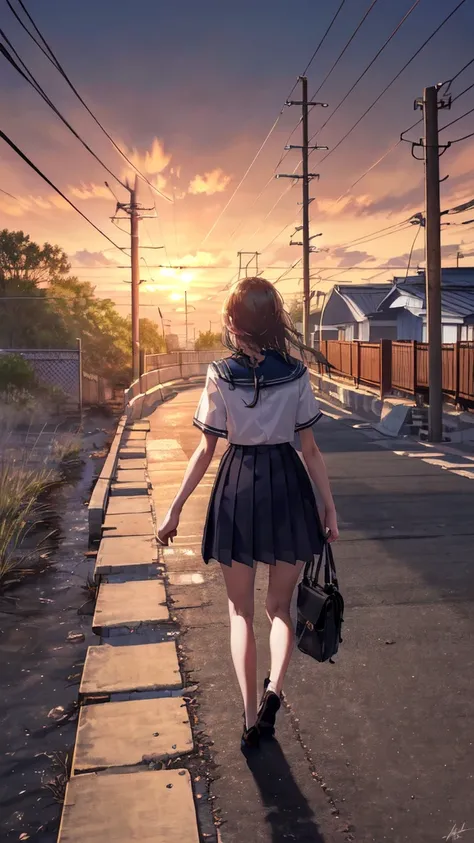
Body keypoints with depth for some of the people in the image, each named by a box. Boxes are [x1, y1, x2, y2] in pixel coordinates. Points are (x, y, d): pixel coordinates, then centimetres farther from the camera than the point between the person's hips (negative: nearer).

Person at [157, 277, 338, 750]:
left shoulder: (219, 377, -6)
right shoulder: (296, 375, -3)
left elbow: (205, 451, -6)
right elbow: (310, 450, -1)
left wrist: (175, 509, 2)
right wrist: (329, 506, 7)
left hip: (237, 488, -1)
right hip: (287, 485, 1)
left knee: (240, 610, 14)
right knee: (281, 605, 17)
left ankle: (251, 717, 12)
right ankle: (273, 689, -7)